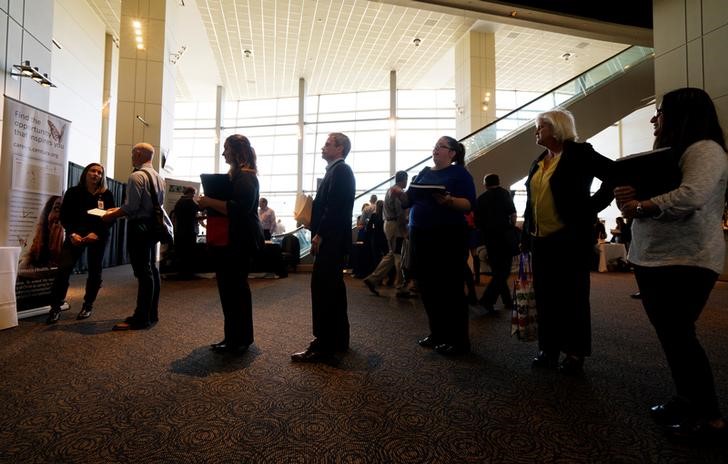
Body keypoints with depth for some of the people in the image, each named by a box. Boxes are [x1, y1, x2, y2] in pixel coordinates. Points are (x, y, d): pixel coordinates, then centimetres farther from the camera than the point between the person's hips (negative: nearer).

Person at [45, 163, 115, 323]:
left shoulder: (106, 194, 0)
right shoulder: (73, 192, 2)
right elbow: (64, 216, 0)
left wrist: (96, 234, -18)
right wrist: (72, 233, -16)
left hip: (98, 236, 0)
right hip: (76, 234, 0)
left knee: (94, 271, 4)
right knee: (64, 268, -10)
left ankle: (88, 305, 17)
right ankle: (55, 308, -2)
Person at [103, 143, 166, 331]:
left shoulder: (136, 176, -12)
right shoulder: (159, 177, 14)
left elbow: (131, 207, -19)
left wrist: (111, 215, -4)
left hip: (139, 227, -9)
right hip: (153, 225, 9)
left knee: (143, 272, -7)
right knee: (151, 269, 12)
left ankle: (141, 318, -2)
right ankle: (152, 314, 20)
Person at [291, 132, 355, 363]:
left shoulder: (340, 170, -9)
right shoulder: (338, 170, 20)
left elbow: (335, 207, -20)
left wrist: (319, 235, -17)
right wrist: (318, 235, 11)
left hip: (331, 241, -10)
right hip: (332, 241, 10)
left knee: (322, 291, -9)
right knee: (334, 290, 14)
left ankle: (323, 347, -3)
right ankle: (338, 340, 25)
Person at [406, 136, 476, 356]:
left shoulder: (459, 172, 0)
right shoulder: (424, 172, 18)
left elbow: (469, 204, -11)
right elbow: (410, 199, 13)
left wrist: (448, 200, -28)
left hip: (448, 236, -6)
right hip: (420, 235, 7)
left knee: (450, 288, -1)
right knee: (427, 287, 10)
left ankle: (458, 339, 10)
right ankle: (437, 333, 24)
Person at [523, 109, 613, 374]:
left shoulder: (579, 153, -4)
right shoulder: (539, 162, 16)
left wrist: (591, 206, -11)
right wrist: (526, 235, 12)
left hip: (570, 237, -6)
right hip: (541, 239, 7)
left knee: (572, 296, 3)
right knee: (545, 296, 10)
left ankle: (575, 354, 16)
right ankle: (548, 350, 21)